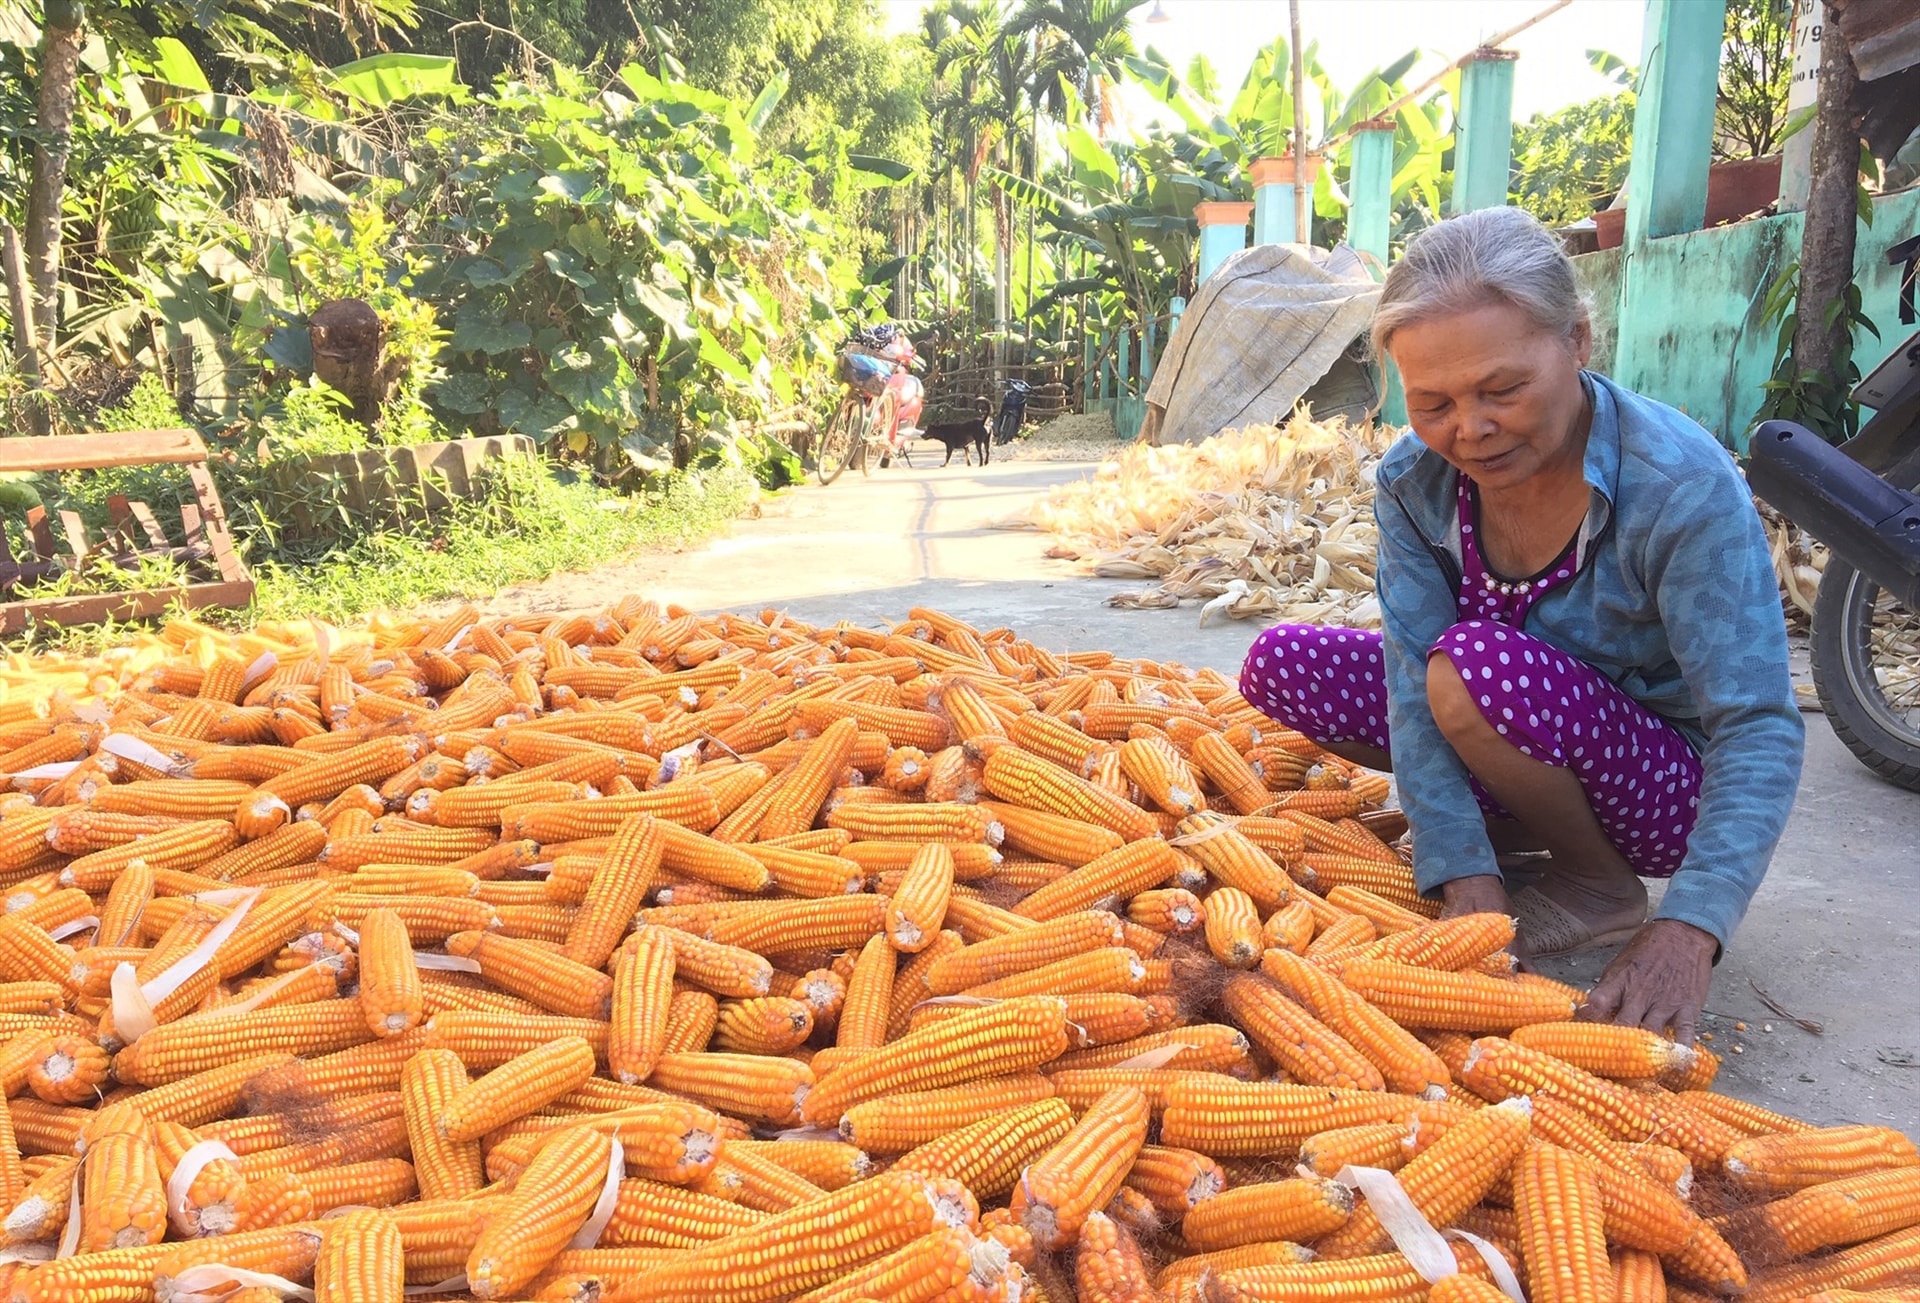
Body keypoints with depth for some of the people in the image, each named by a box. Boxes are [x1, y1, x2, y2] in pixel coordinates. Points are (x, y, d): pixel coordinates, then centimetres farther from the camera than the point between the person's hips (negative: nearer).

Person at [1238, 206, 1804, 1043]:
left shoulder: (1683, 486, -28)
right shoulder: (1415, 480, -14)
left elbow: (1761, 730, -29)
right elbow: (1410, 675, -20)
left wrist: (1687, 933, -41)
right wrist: (1466, 874, -29)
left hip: (1670, 784, -5)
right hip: (1518, 743, 5)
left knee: (1476, 663, -35)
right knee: (1281, 664, -7)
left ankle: (1603, 888, -7)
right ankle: (1516, 828, 6)